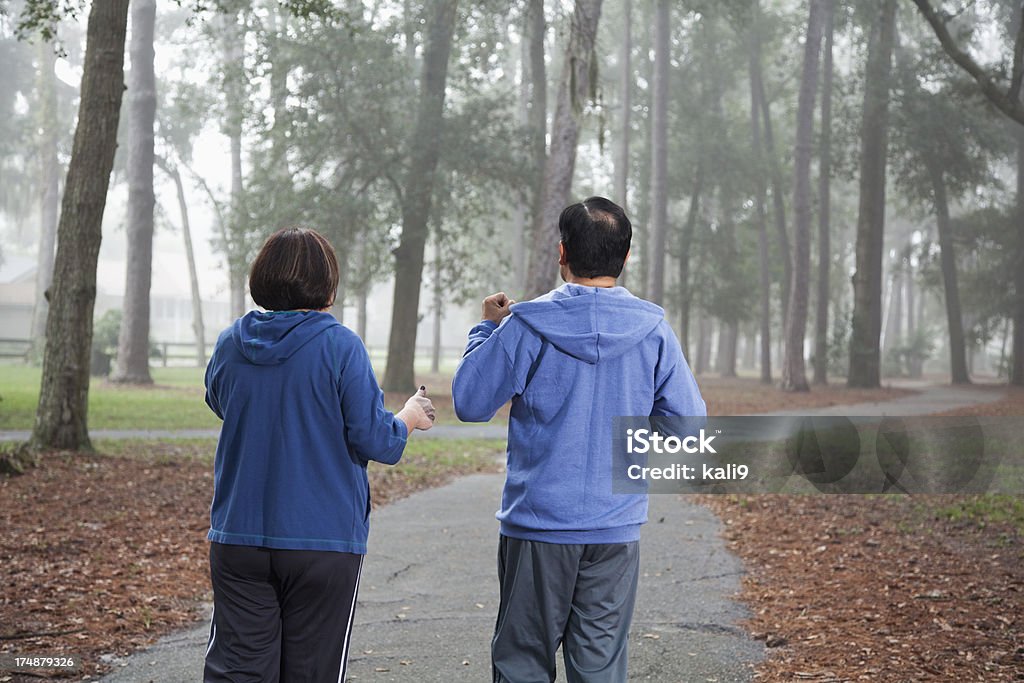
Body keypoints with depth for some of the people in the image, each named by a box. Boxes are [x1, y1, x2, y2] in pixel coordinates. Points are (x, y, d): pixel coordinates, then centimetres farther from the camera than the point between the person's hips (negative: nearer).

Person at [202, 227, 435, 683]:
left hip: (238, 535, 4)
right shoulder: (340, 346, -12)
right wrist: (410, 418, 8)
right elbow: (373, 439, -12)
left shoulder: (230, 344, 2)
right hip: (323, 540, -3)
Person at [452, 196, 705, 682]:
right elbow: (689, 422, 0)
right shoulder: (653, 330, -3)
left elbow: (469, 402, -2)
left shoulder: (526, 326, -9)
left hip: (538, 524, -2)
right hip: (616, 529, 2)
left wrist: (488, 329, 11)